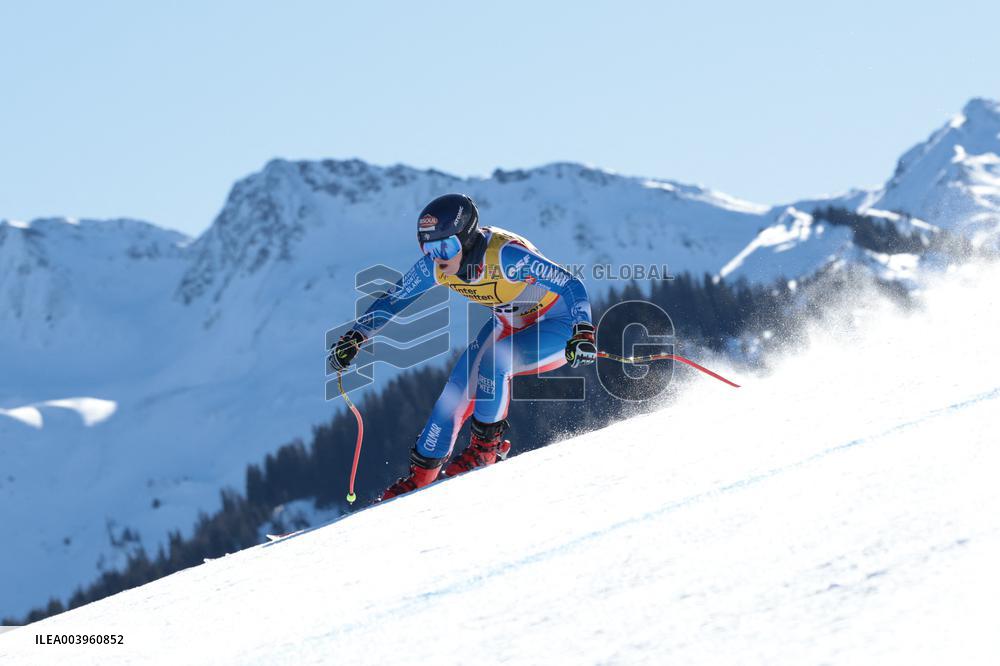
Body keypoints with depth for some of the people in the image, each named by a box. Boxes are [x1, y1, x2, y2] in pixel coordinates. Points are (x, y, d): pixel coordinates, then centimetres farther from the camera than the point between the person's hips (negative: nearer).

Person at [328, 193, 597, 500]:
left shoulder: (505, 254, -36)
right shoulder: (437, 265, -17)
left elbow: (572, 285, -36)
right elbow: (393, 299, -1)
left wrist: (583, 333, -51)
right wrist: (355, 336, -7)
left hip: (558, 324, -6)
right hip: (509, 323, 7)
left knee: (492, 365, -29)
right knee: (458, 388, -4)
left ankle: (487, 446, -6)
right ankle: (421, 472, 10)